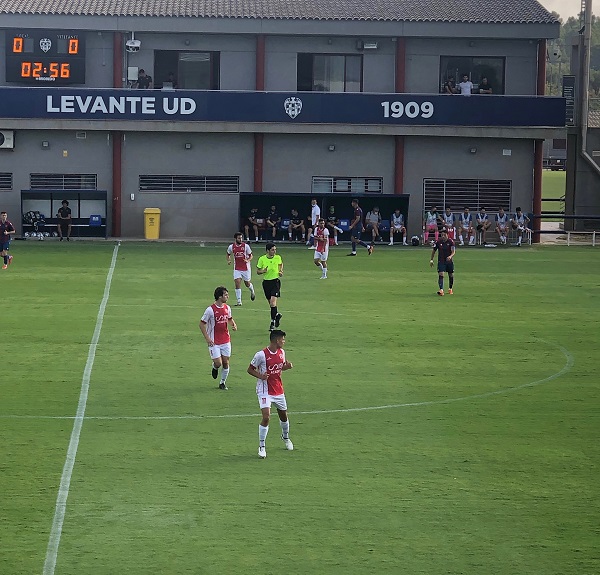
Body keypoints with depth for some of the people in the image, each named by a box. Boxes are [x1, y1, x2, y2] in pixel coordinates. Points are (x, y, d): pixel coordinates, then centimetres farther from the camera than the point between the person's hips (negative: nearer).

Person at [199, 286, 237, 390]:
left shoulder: (227, 308, 3)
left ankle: (223, 382, 19)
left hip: (226, 340, 5)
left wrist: (233, 325, -1)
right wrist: (207, 338, -15)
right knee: (218, 363, -8)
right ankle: (215, 368, 28)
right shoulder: (210, 310, -15)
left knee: (226, 363, 5)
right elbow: (202, 324, -9)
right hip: (214, 342, -5)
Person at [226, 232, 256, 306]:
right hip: (237, 269, 1)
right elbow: (228, 254, 16)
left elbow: (251, 256, -1)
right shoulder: (231, 247, -3)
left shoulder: (246, 246, -10)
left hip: (246, 268, -1)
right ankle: (238, 301, -7)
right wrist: (228, 260, -3)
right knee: (237, 283, -11)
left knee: (247, 283, 11)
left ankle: (252, 291, 46)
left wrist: (248, 260, -21)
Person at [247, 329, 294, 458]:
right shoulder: (261, 355, -19)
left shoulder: (281, 352, 2)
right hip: (265, 391, -6)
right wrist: (260, 376, -27)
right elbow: (250, 369, -9)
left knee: (284, 415, 18)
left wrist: (287, 366, -4)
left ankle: (286, 437, 47)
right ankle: (262, 447, -5)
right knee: (266, 417, -18)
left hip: (278, 390, 7)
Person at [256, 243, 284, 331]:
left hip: (275, 281, -2)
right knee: (270, 303, 10)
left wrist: (281, 271, 2)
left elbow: (281, 264, 21)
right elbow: (258, 271, 3)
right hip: (266, 282, 2)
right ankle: (277, 314, 39)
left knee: (273, 301, -16)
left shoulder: (278, 258, -3)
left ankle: (273, 322, -11)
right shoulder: (262, 259, -6)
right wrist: (263, 271, -19)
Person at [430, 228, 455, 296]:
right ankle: (441, 290, -25)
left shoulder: (451, 241, -9)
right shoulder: (438, 242, -6)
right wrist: (431, 260, 5)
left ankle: (450, 289, 32)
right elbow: (434, 251, 6)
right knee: (440, 275, -17)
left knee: (451, 275, 11)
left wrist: (450, 256, -38)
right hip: (441, 261, -1)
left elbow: (453, 251, -17)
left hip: (449, 261, 1)